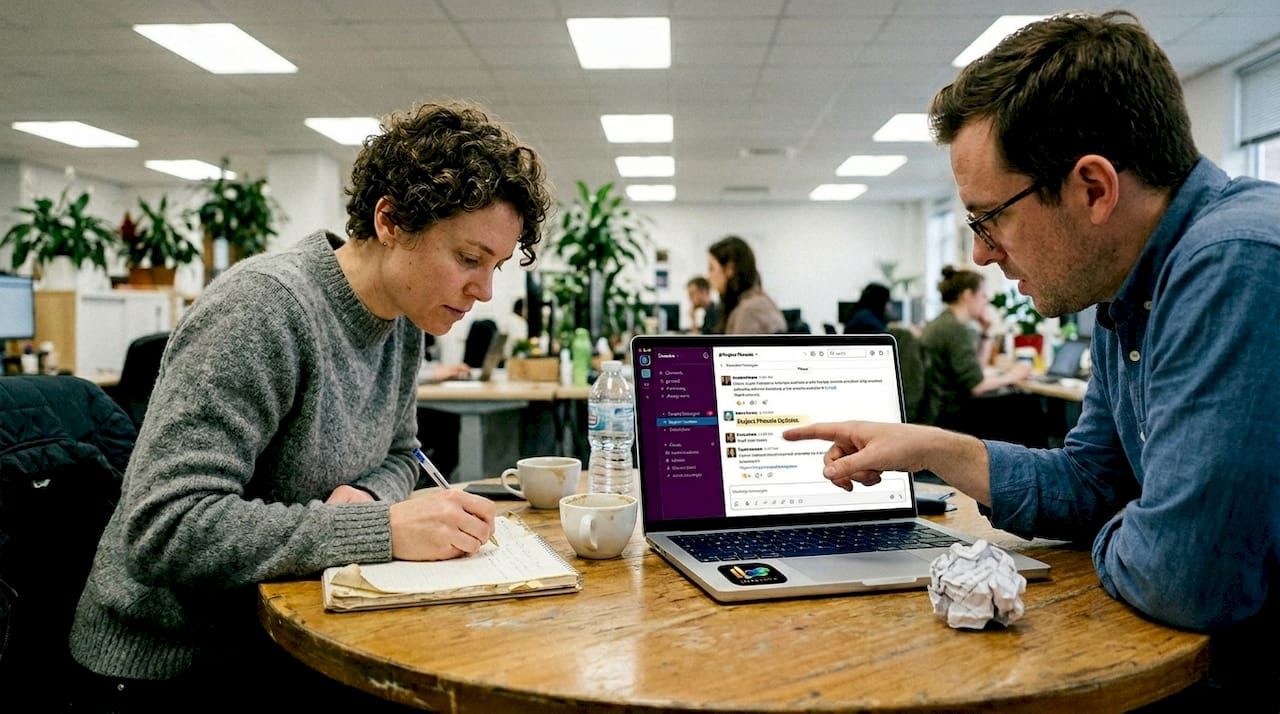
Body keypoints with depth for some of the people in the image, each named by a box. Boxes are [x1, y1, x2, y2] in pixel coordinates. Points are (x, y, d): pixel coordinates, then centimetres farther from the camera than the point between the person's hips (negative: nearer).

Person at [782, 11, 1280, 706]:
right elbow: (1090, 480, 13)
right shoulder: (1128, 295, 4)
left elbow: (1186, 576, -31)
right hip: (1214, 648, 7)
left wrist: (1108, 543, -9)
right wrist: (935, 449, 4)